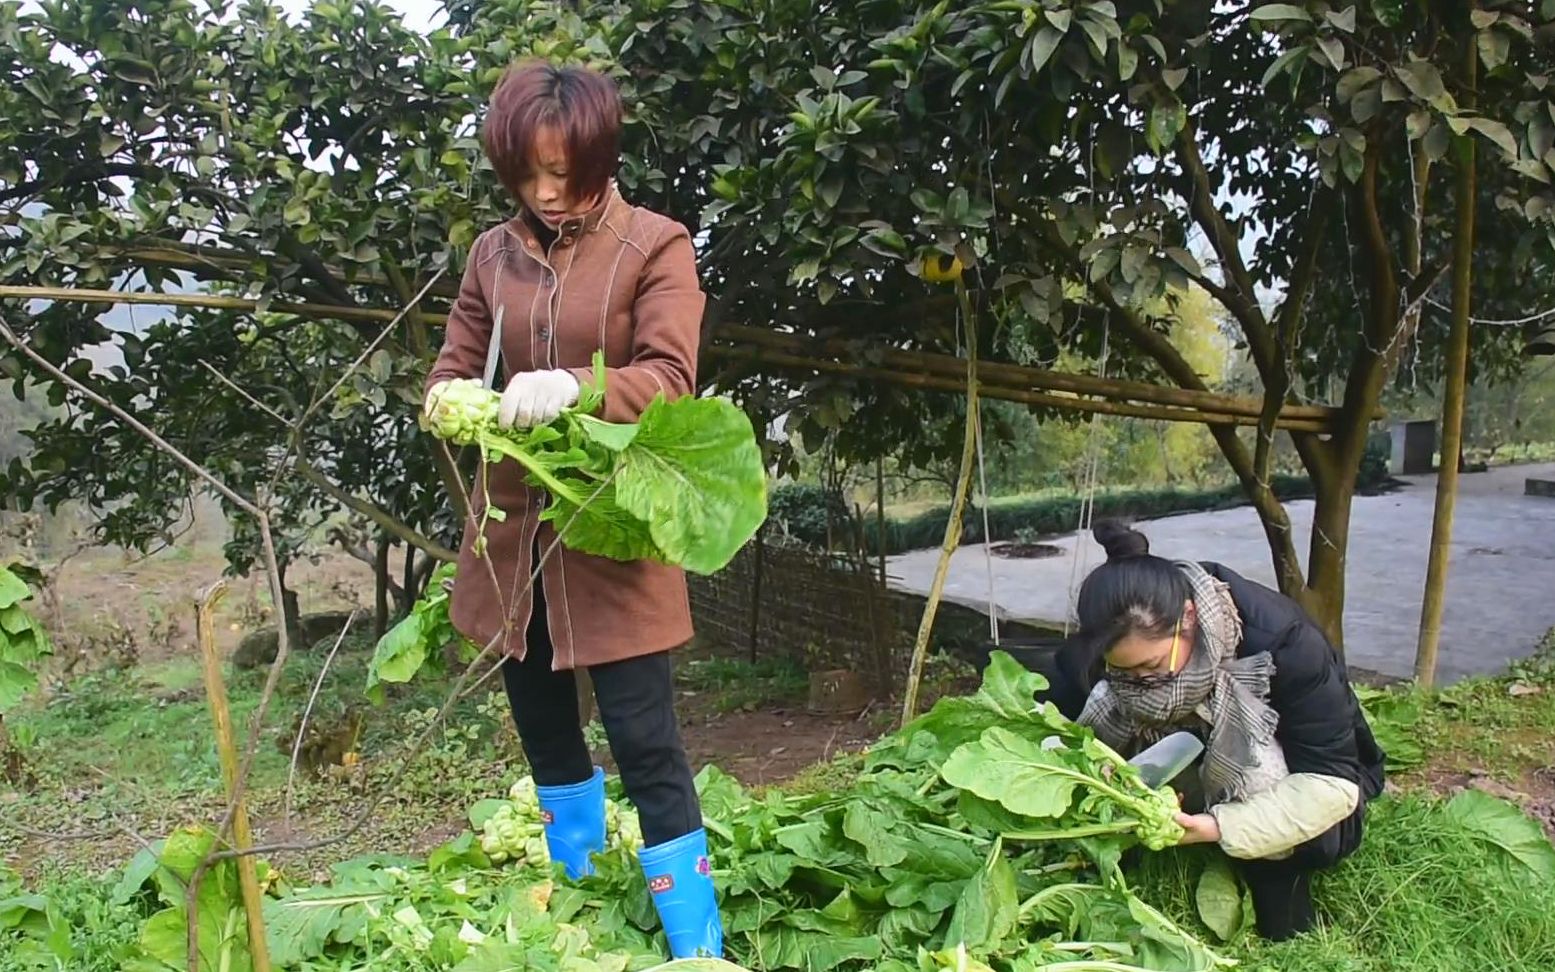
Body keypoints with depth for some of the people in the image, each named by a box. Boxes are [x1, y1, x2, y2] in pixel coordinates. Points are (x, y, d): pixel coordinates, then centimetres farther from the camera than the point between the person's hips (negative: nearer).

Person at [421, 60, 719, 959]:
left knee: (643, 737, -5)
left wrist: (574, 386, -34)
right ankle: (580, 904, 41)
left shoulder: (656, 246, -6)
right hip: (513, 527, 6)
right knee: (543, 730, 18)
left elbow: (670, 380, -17)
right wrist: (452, 403, -14)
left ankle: (698, 944, 11)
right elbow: (452, 368, 10)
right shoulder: (494, 252, 8)